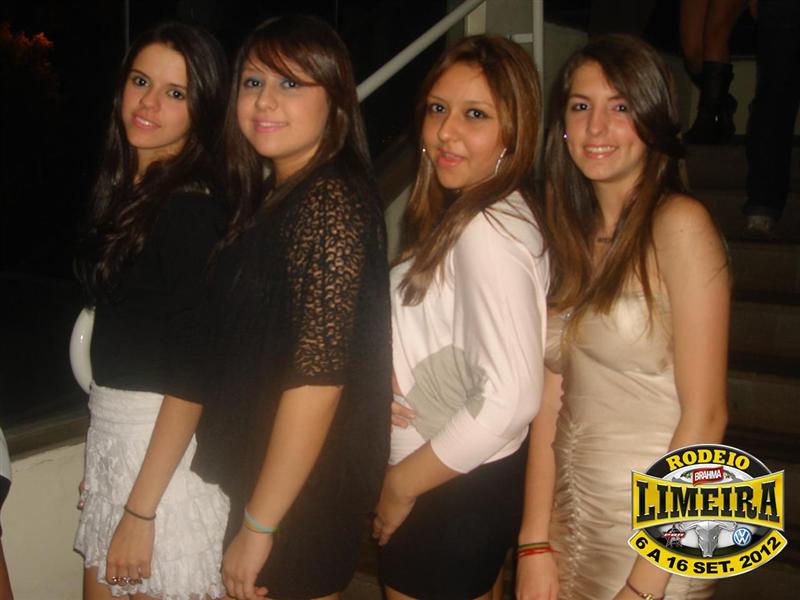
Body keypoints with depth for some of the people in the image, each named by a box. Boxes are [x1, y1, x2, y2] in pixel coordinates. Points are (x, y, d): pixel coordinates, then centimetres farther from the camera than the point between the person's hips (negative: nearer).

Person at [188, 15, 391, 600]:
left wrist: (258, 526, -19)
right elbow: (244, 362, 10)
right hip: (254, 476, 8)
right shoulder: (274, 196, 8)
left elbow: (317, 380, -24)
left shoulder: (331, 201, -20)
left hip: (302, 495, -8)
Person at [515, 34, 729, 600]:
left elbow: (704, 415, -17)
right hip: (572, 516, 6)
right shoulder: (573, 233, 5)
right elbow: (552, 394, 1)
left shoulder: (679, 225, -14)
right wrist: (535, 544, -4)